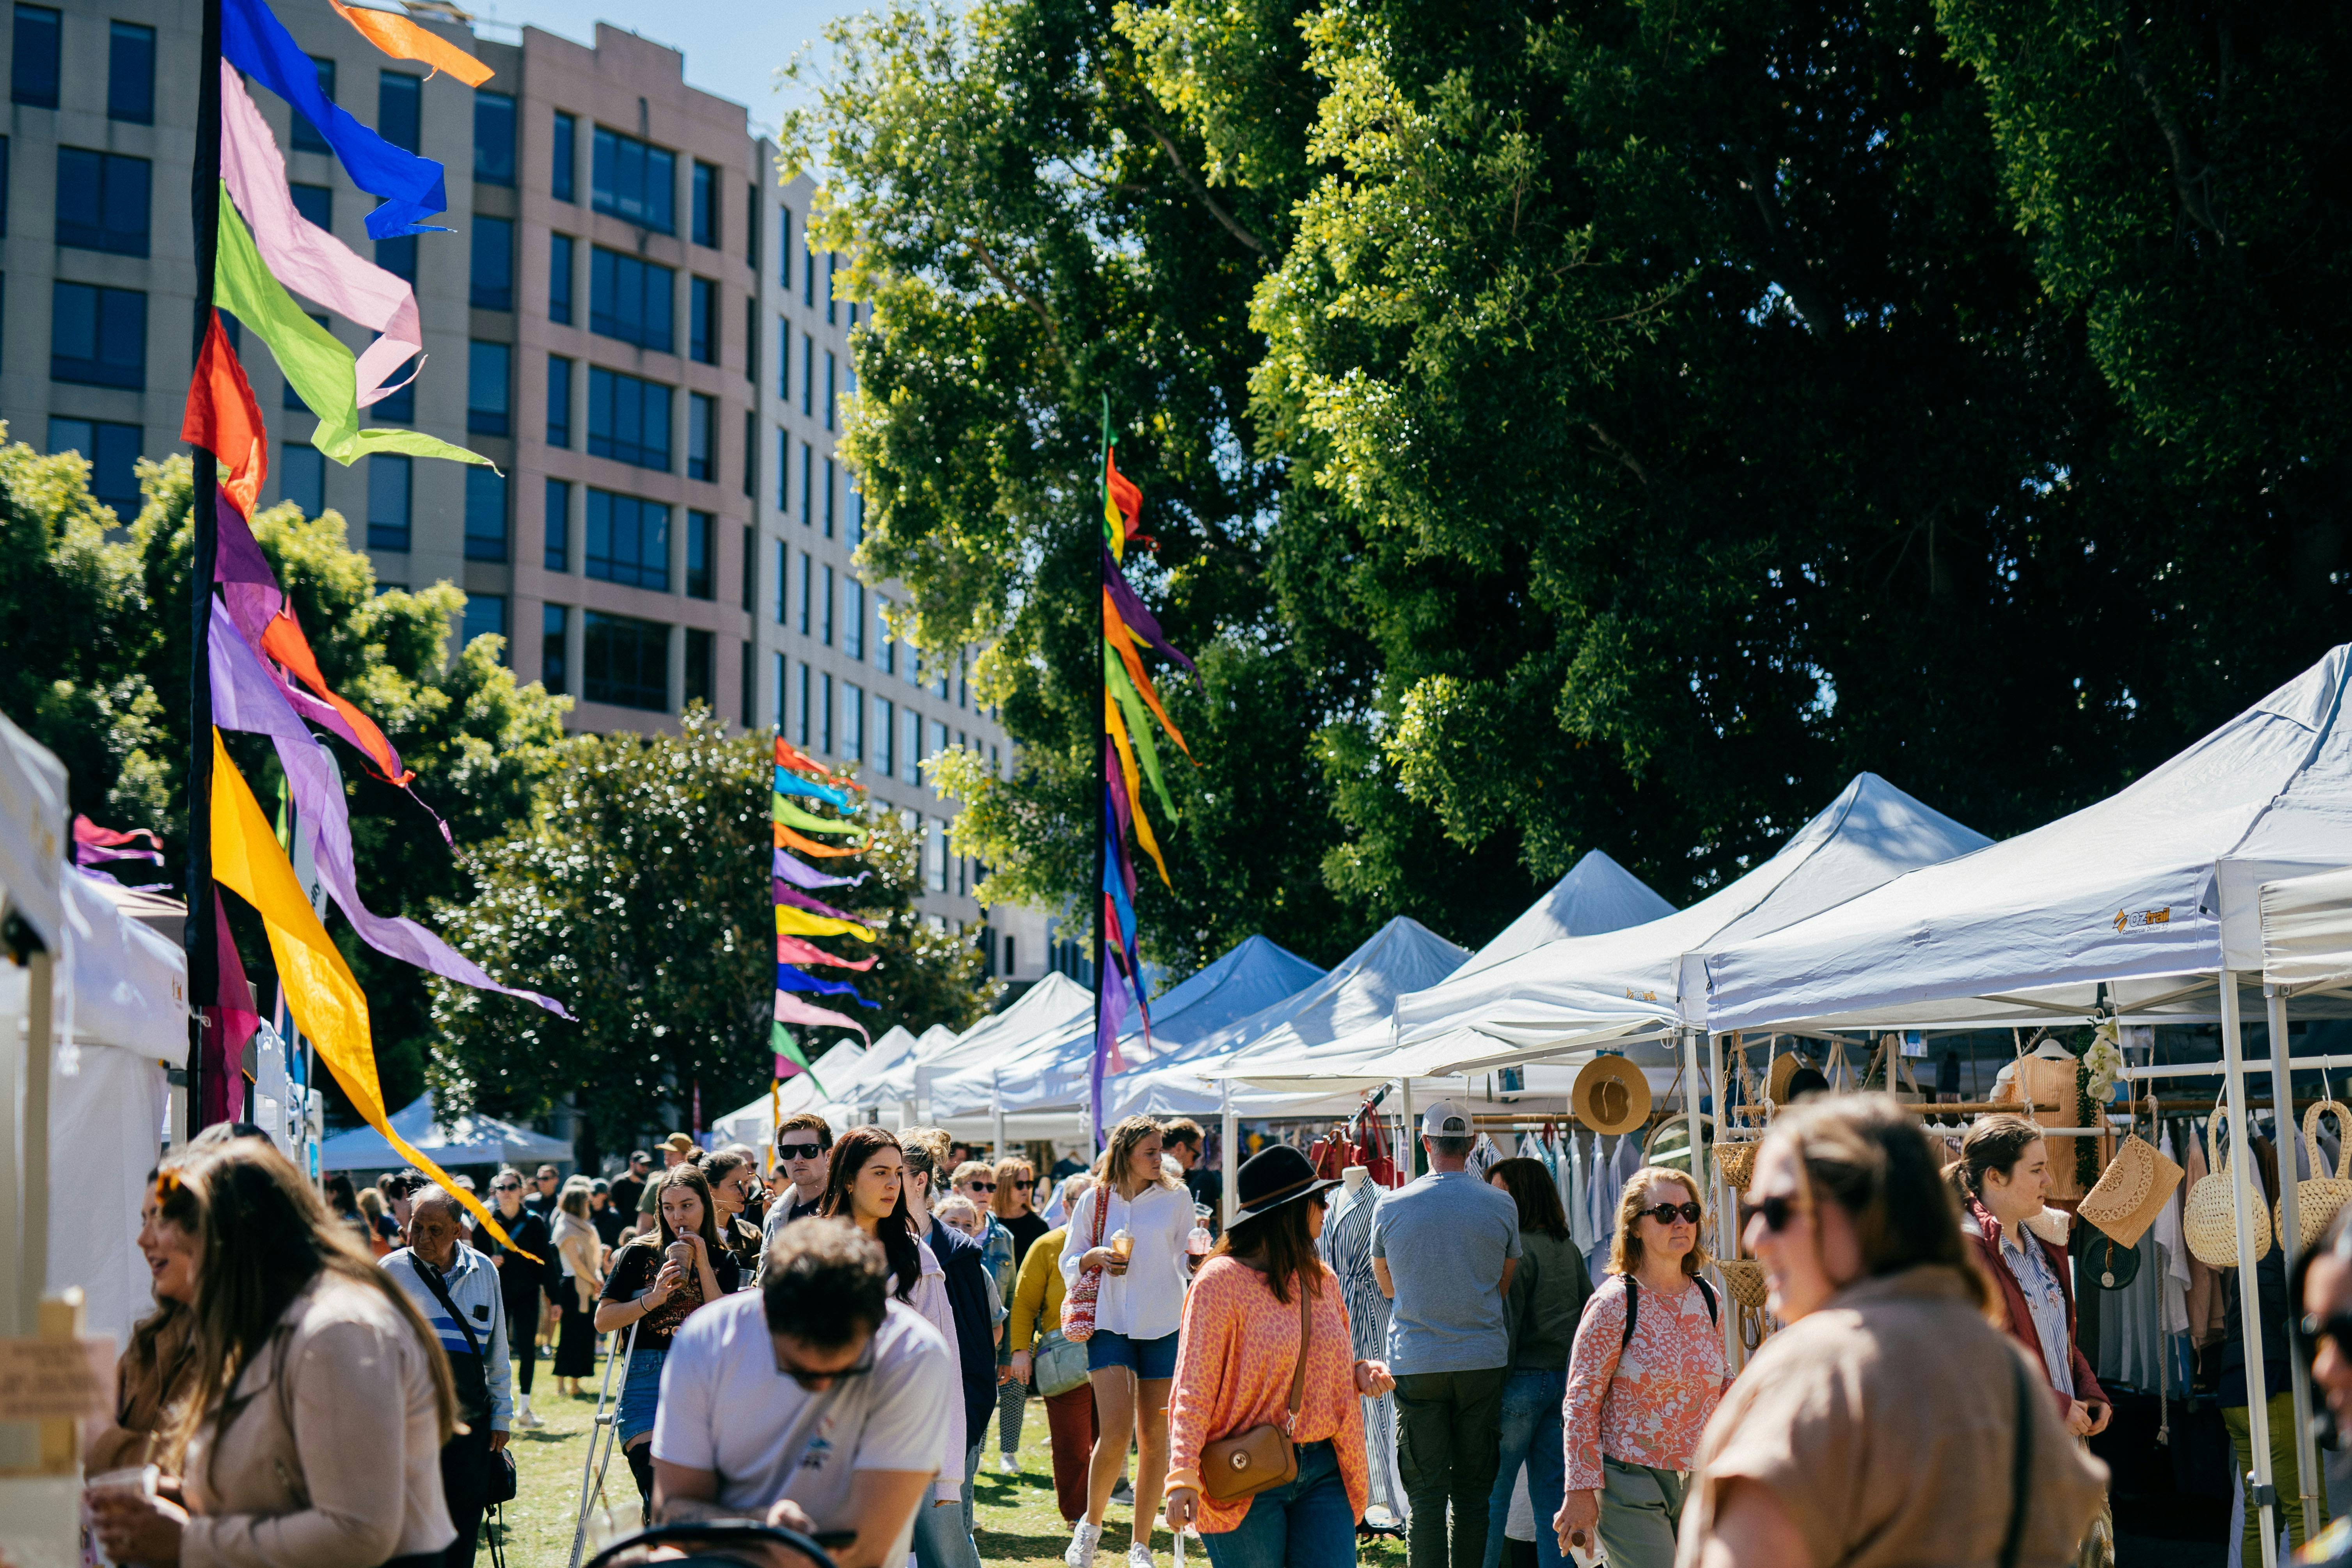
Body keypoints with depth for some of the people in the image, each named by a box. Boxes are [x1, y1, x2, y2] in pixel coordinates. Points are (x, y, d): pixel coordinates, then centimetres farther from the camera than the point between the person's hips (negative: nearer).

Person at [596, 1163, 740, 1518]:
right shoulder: (639, 1254, 4)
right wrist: (653, 1299, -13)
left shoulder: (722, 1260, 11)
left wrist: (703, 1264, -5)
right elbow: (602, 1321, 1)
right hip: (647, 1378, -2)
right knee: (658, 1486, -17)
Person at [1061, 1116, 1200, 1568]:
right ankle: (1091, 1523, 10)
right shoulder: (1095, 1200, 3)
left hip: (1164, 1326, 1)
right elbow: (1069, 1262, 12)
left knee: (1154, 1438, 3)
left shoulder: (1176, 1198, 5)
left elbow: (1185, 1260, 14)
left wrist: (1202, 1261, -8)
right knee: (1114, 1433, -14)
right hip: (1109, 1324, -1)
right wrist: (1097, 1257, -9)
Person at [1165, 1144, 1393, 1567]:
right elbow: (1194, 1389, -10)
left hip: (1323, 1473, 5)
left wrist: (1361, 1374, 1)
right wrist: (1183, 1476, -20)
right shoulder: (1222, 1280, -9)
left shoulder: (1323, 1281, 11)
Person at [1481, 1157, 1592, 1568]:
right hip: (1563, 1378, 8)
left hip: (1522, 1379, -8)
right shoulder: (1569, 1249, 10)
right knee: (1552, 1495, 11)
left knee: (1493, 1492, 1)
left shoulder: (1517, 1249, -14)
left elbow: (1505, 1326, -16)